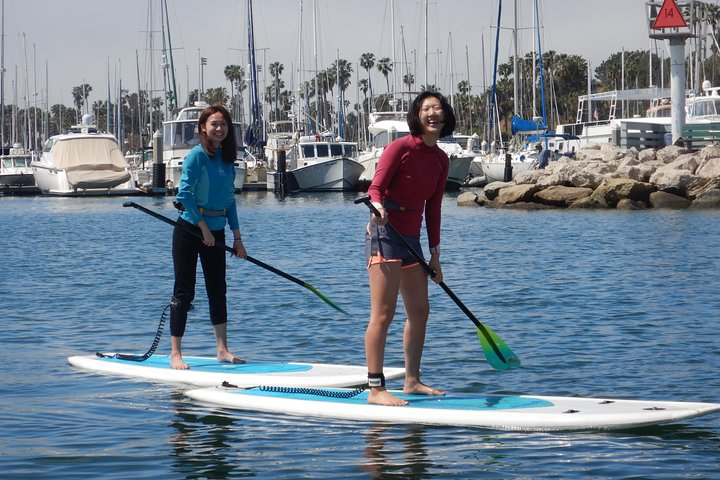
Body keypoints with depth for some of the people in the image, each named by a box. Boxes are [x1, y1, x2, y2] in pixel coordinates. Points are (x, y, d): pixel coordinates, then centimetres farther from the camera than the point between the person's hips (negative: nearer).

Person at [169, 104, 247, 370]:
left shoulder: (227, 159, 9)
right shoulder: (197, 155, -12)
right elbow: (185, 194, -17)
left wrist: (237, 237, 10)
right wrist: (203, 227, -15)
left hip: (215, 231, 7)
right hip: (190, 228, -7)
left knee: (218, 290, 9)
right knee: (184, 291, -4)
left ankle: (223, 350, 14)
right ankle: (175, 353, 0)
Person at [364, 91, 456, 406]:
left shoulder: (441, 160, 11)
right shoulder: (401, 147, -11)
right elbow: (375, 187, -14)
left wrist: (434, 252, 17)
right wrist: (377, 206, -37)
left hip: (411, 238, 9)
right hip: (385, 233, -9)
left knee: (420, 311, 14)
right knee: (383, 314, -11)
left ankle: (412, 380, 25)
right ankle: (375, 389, -10)